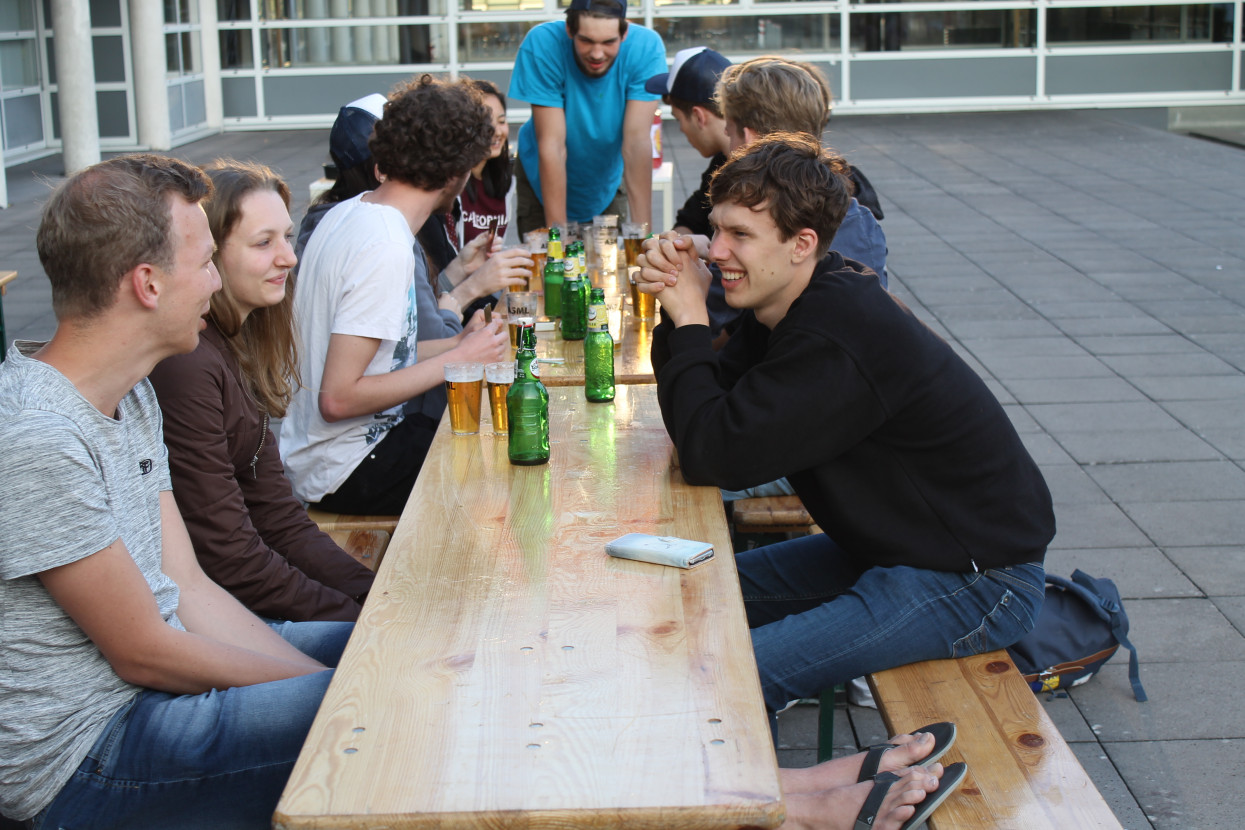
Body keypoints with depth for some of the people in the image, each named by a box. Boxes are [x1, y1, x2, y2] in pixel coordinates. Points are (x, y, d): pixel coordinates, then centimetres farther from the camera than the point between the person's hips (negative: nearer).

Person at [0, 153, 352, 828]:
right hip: (83, 752, -10)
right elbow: (144, 653, -19)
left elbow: (187, 587, 5)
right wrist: (327, 687, -10)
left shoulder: (130, 394, 7)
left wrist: (316, 676, -5)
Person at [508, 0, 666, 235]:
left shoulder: (647, 47, -27)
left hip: (607, 181, 2)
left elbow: (637, 142, -29)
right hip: (543, 179, -1)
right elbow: (552, 145, -31)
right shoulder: (541, 46, -30)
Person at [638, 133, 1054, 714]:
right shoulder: (788, 306, 2)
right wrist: (678, 314, -11)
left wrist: (690, 321, -19)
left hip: (976, 582, -10)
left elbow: (716, 458, -28)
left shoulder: (837, 340, -29)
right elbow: (711, 419, 3)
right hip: (892, 547, 10)